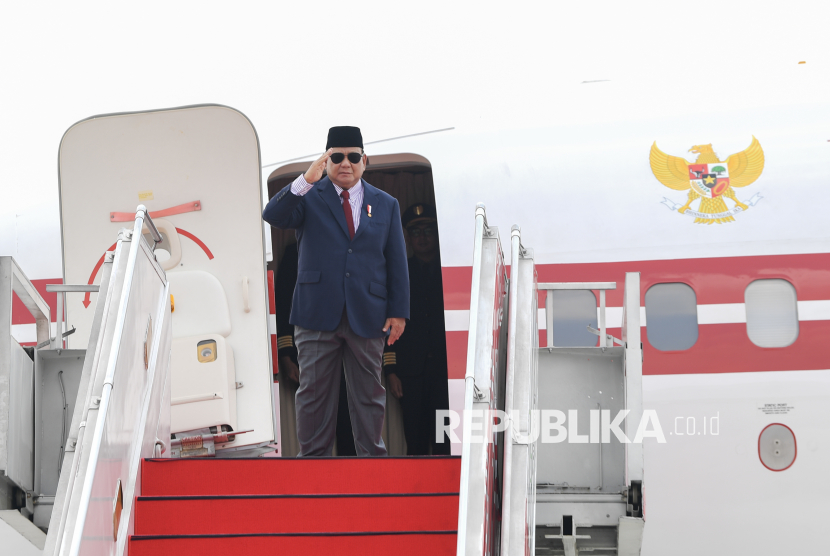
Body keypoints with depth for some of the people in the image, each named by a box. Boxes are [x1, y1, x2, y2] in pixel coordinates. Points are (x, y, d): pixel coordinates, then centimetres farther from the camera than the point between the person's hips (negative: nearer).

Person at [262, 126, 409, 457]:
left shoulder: (386, 205, 12)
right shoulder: (309, 197, 5)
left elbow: (397, 262, 9)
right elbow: (273, 216, -14)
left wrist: (398, 311, 1)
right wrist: (306, 181, -26)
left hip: (367, 316, 1)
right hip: (317, 316, -1)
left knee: (368, 393, 7)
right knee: (314, 392, 4)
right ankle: (313, 457, 13)